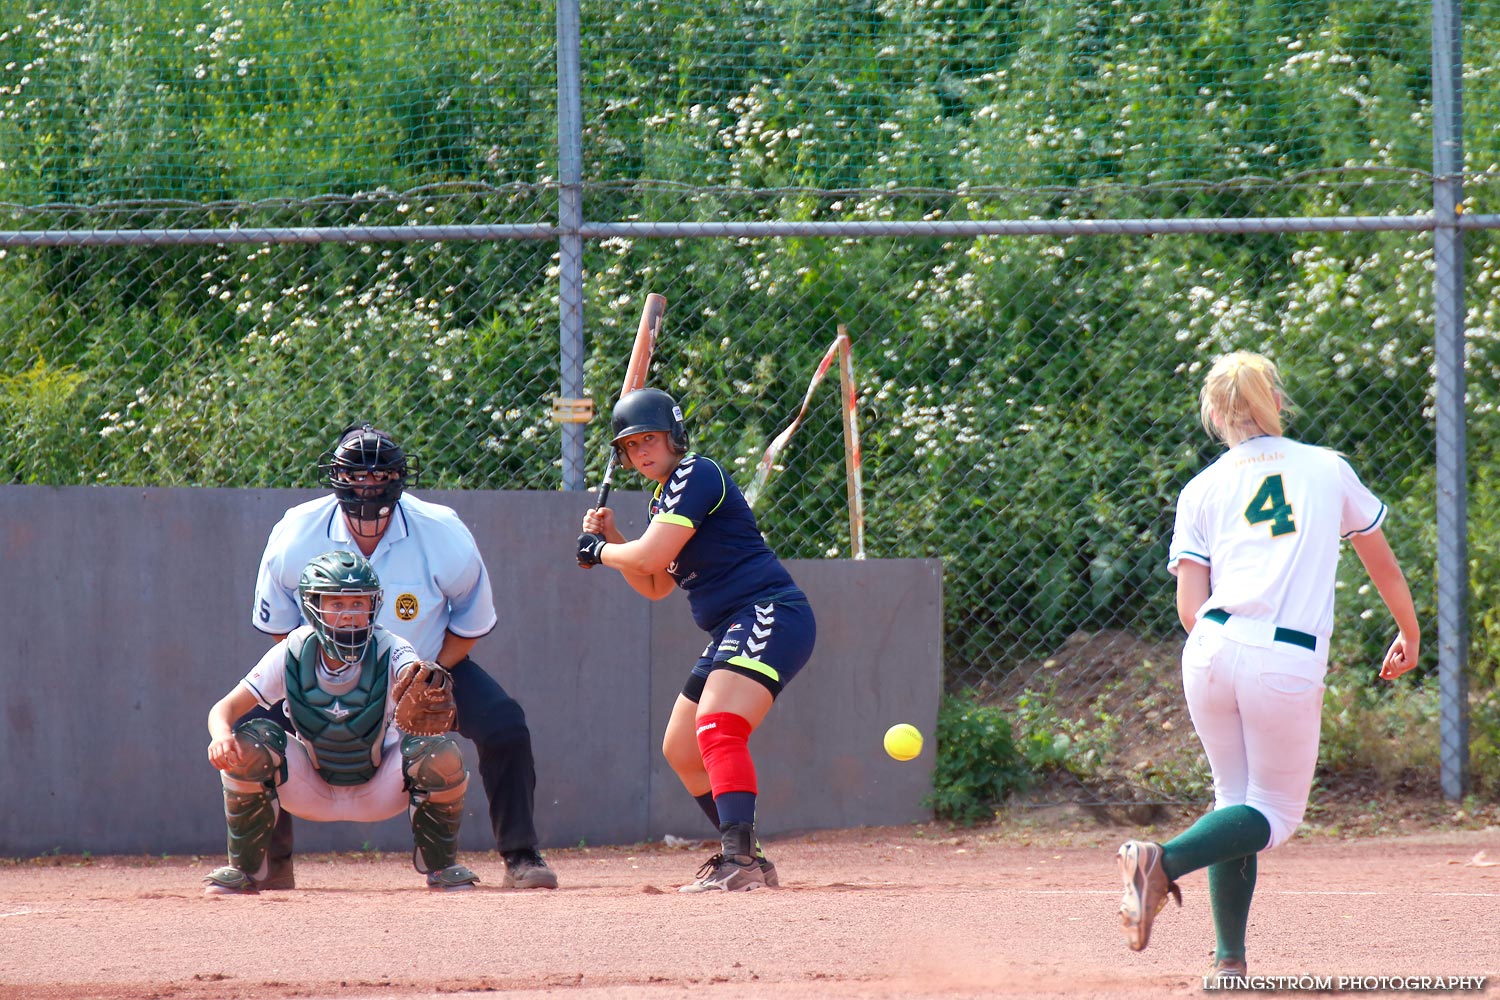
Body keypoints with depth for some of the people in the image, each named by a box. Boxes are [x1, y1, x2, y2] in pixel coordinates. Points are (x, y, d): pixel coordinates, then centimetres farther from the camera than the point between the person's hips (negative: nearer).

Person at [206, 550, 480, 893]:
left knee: (443, 754, -29)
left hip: (380, 792, -1)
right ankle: (245, 868, -5)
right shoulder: (293, 655, -18)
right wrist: (221, 734, -46)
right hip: (311, 793, 1)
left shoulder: (390, 652, -22)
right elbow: (226, 707, -22)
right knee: (247, 745, -27)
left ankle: (440, 864, 0)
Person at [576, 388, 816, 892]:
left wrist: (596, 550, 0)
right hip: (732, 631, 11)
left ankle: (739, 860, -41)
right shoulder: (664, 498, 20)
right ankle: (745, 859, 25)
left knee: (716, 726, -30)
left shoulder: (695, 476, -10)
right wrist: (611, 538, 14)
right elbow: (655, 586, 27)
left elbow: (650, 556, -18)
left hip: (772, 616, -11)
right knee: (681, 750, 17)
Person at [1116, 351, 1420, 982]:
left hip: (1213, 650, 2)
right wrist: (1409, 635, 41)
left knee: (1236, 798, 18)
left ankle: (1228, 959, 9)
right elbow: (1383, 564, 25)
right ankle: (1165, 861, -20)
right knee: (1273, 813, 7)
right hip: (1291, 664, -2)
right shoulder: (1329, 469, 14)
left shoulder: (1201, 491, 13)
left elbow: (1191, 610, 5)